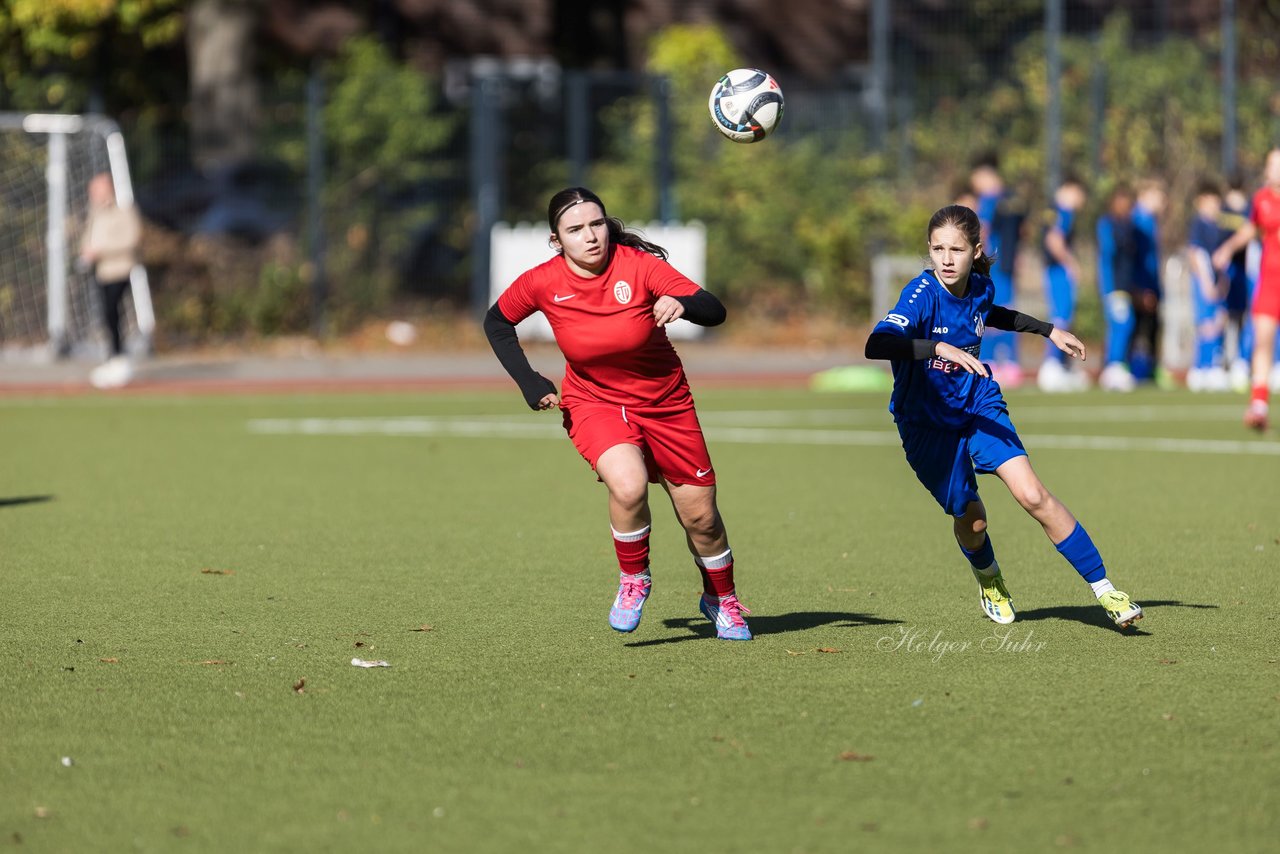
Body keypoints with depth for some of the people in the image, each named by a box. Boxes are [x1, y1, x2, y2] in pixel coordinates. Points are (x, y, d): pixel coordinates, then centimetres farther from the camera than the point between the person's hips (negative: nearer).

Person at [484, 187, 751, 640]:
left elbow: (715, 311, -26)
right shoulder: (542, 283, -14)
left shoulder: (639, 265, -19)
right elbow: (496, 322, 7)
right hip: (593, 404, -1)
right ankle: (633, 580, -4)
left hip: (665, 402, 1)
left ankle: (721, 599, 33)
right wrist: (529, 382, -3)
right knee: (628, 486, -30)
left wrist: (681, 303, -48)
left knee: (700, 516, 4)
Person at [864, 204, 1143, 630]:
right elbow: (876, 344, -44)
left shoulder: (980, 288, -7)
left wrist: (1049, 330, 21)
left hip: (979, 405, 3)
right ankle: (989, 581, 44)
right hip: (928, 425, -3)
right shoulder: (923, 295, -26)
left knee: (1032, 496, -15)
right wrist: (940, 347, -54)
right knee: (970, 519, 8)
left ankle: (1104, 590, -9)